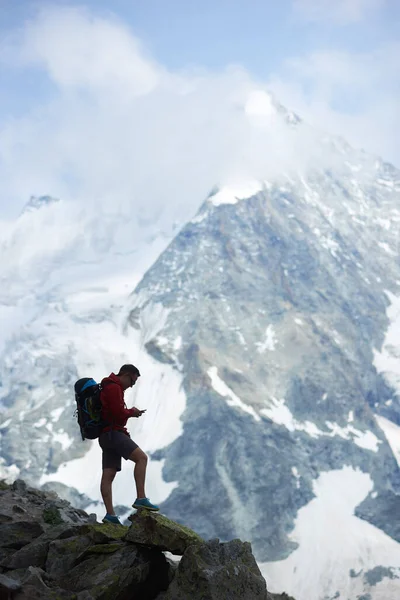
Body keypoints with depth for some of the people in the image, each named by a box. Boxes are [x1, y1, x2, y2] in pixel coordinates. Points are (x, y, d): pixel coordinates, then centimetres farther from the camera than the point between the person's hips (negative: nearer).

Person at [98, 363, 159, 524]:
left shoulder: (110, 387, 24)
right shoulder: (114, 387, -10)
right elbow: (119, 413, -18)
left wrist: (131, 413, 12)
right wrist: (132, 411, 0)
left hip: (107, 435, 11)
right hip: (113, 433, -11)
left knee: (108, 475, 3)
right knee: (141, 457, -18)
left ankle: (110, 514, -1)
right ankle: (141, 498, -23)